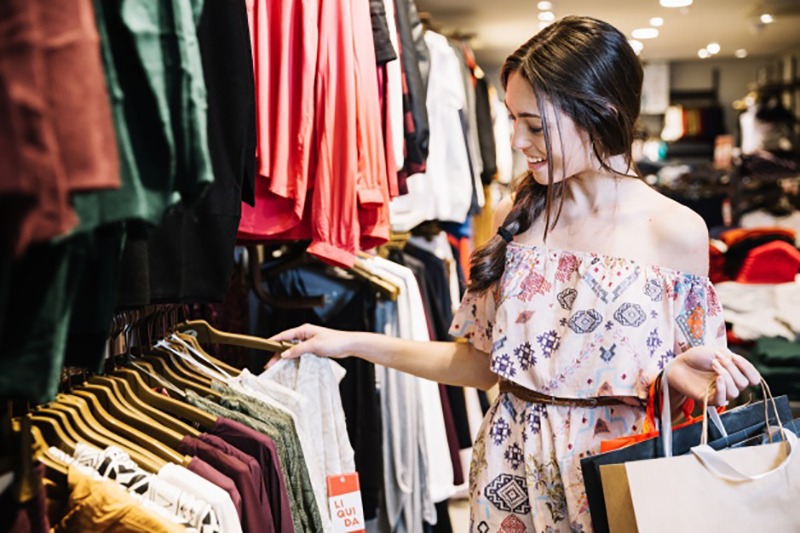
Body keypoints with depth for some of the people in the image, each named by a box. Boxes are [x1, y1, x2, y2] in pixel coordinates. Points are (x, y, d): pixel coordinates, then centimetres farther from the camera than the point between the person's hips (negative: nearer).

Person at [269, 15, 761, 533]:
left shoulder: (677, 232, -11)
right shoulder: (514, 217, -1)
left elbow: (678, 389, -1)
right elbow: (483, 363, 4)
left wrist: (677, 374, -24)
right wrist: (355, 343, 1)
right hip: (514, 467, 3)